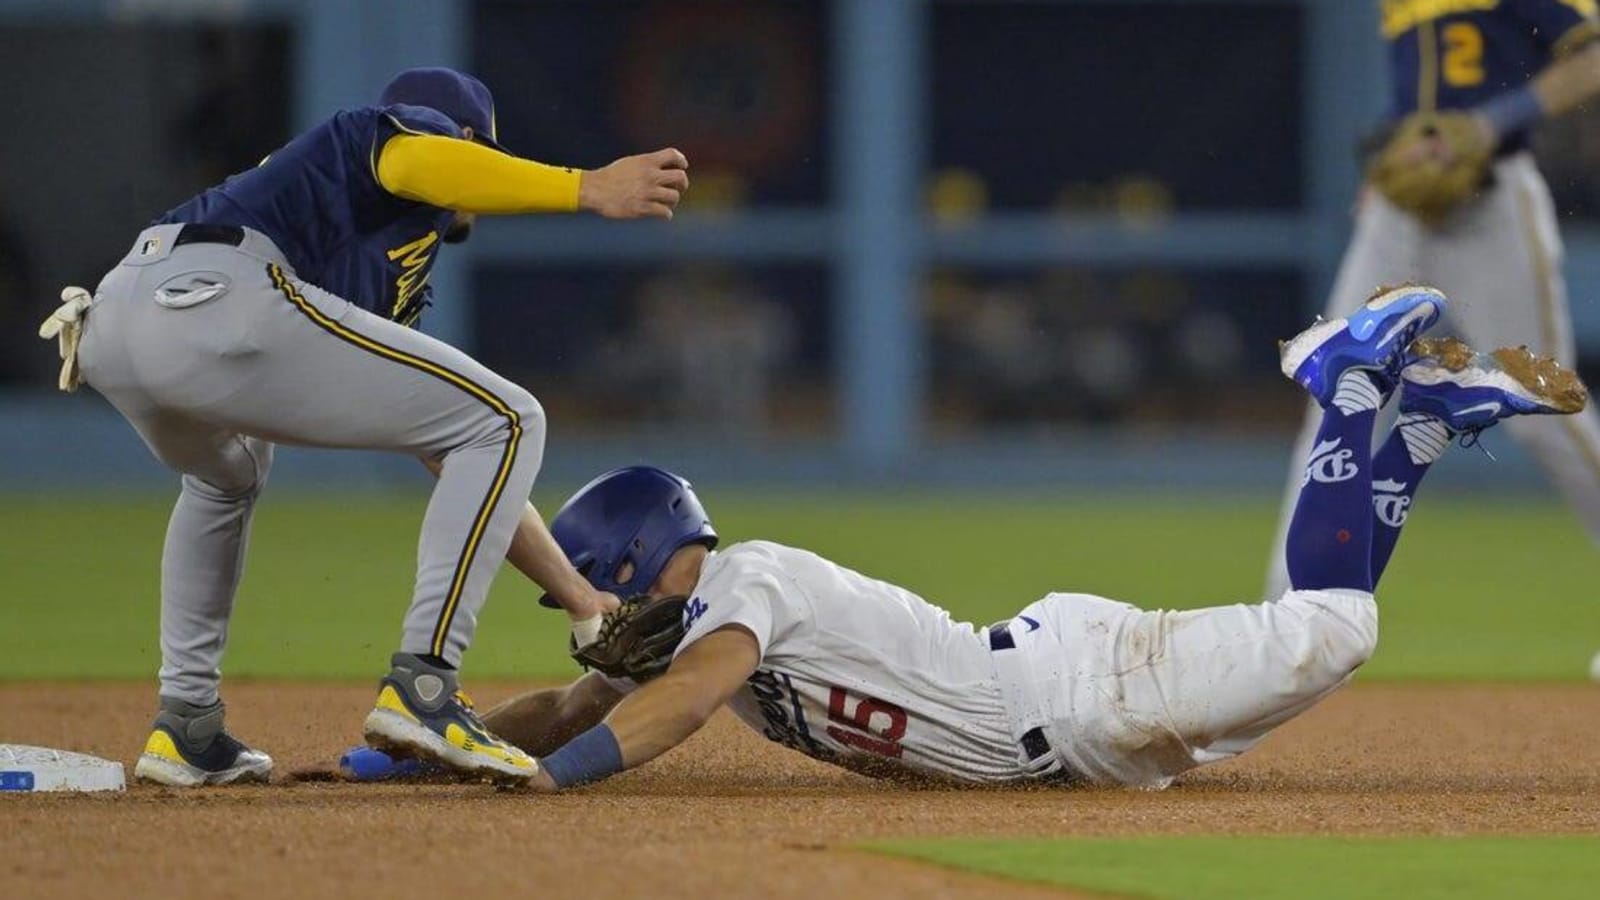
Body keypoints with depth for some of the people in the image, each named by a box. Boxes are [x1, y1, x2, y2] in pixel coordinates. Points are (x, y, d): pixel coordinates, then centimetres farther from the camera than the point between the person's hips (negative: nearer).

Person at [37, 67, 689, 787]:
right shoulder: (420, 129, 22)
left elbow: (460, 461, 42)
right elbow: (412, 163, -7)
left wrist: (581, 601, 41)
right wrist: (588, 190, -15)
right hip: (222, 299, -9)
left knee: (227, 476, 43)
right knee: (506, 421, 2)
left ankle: (186, 727, 33)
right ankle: (421, 687, -6)